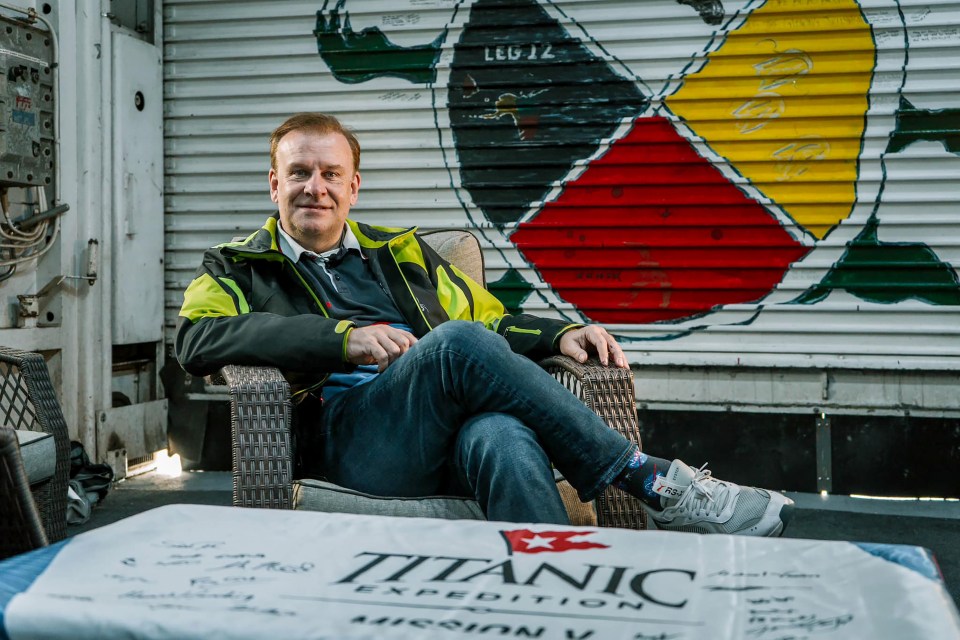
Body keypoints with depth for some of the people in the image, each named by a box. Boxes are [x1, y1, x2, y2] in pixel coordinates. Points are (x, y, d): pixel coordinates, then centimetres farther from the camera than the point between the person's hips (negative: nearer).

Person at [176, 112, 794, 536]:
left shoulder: (401, 253, 29)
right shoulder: (238, 270, 19)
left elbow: (492, 322, 31)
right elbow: (197, 340, -2)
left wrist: (558, 334, 8)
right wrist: (343, 336, -13)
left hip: (449, 438, 3)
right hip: (346, 436, -2)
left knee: (501, 439, -36)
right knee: (458, 344, -31)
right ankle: (654, 482, -24)